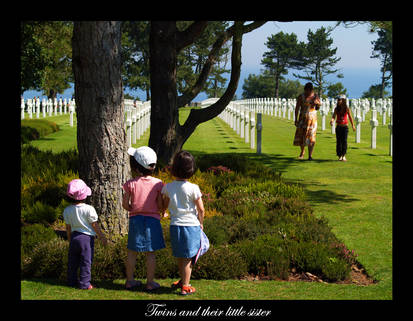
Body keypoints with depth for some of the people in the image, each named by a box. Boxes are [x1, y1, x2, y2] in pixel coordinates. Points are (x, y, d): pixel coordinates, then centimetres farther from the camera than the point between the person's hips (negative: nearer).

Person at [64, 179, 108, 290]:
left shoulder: (67, 210, -1)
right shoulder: (88, 209, -15)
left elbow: (68, 227, 7)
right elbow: (94, 225, -10)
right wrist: (102, 236, 0)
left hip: (74, 236, 5)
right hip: (87, 237, -5)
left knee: (73, 261, 16)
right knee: (86, 261, 1)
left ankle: (72, 280, 24)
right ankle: (84, 283, 1)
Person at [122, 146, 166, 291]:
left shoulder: (131, 184, -10)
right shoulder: (157, 183, -9)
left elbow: (125, 204, -5)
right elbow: (161, 206, -6)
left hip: (135, 220, 1)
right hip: (152, 220, -1)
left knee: (132, 252, 12)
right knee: (150, 253, 6)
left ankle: (130, 280, 19)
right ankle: (150, 282, 11)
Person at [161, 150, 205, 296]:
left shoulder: (168, 187, -5)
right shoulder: (193, 188, -13)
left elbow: (164, 206, 8)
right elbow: (201, 209, -6)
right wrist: (201, 223, 9)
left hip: (175, 225, 3)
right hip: (191, 224, -3)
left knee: (180, 257, 17)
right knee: (187, 258, 5)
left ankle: (183, 280, 34)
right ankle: (185, 286, 10)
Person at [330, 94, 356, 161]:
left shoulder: (347, 109, -4)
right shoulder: (336, 109, -1)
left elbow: (350, 117, 7)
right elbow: (334, 116, -9)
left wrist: (353, 126, 17)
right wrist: (332, 120, -33)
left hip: (345, 127, -2)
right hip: (338, 127, 2)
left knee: (344, 140, -13)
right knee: (339, 141, 2)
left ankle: (343, 156, -10)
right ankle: (340, 156, 11)